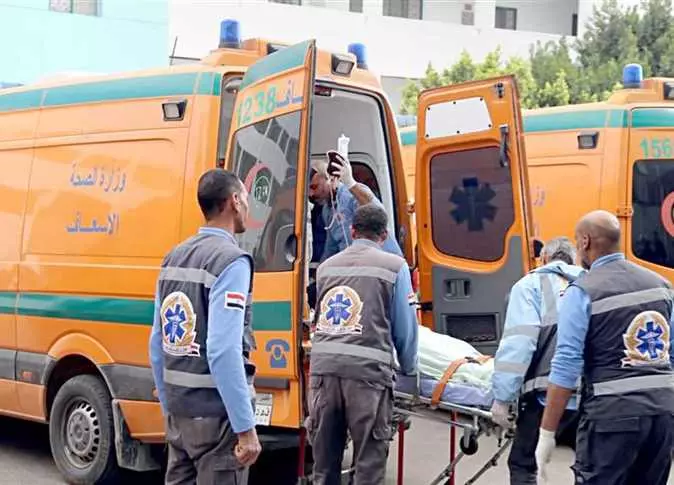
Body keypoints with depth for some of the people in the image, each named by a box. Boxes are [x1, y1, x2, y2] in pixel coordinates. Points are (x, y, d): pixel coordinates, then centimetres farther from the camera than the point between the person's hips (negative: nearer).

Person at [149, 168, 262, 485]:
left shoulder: (174, 257, 9)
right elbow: (223, 352, -24)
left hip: (179, 410, 8)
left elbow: (157, 345, 12)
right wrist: (246, 428, -21)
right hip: (215, 413, -8)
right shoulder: (230, 261, -15)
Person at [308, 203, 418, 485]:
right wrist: (409, 370, 23)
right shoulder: (394, 266, 6)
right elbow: (405, 327, 7)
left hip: (323, 368, 4)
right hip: (367, 371, -4)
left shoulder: (326, 267, 20)